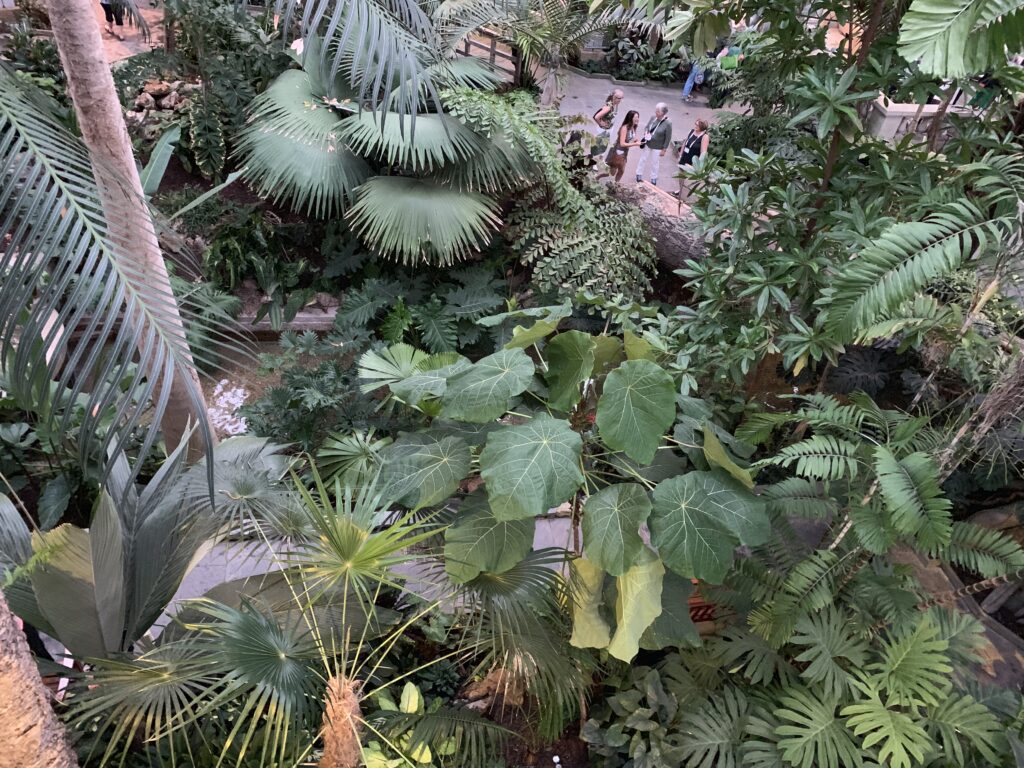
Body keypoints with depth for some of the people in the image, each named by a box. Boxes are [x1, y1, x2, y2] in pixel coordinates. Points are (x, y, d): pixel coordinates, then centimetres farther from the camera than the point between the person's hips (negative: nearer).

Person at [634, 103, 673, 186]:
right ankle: (639, 175, 38)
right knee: (643, 159, 18)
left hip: (657, 147, -4)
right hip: (647, 144, 4)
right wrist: (646, 133, -14)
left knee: (655, 163, 11)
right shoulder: (653, 118, -9)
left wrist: (664, 150, -14)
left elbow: (668, 138, -16)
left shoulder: (668, 123, -23)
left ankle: (654, 179, 31)